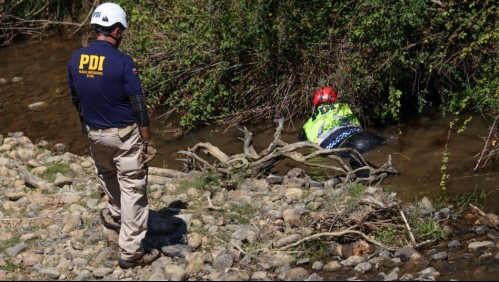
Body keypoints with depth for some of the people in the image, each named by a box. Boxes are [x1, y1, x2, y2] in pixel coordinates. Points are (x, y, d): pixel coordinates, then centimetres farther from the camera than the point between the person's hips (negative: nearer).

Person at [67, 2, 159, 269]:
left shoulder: (76, 59, -4)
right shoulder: (122, 62, -21)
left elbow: (76, 99, 9)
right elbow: (138, 107, -18)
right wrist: (147, 141, -8)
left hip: (94, 134, 6)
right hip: (124, 135, -6)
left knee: (107, 175, 31)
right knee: (132, 190, 4)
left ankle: (115, 215, 56)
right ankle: (131, 252, 7)